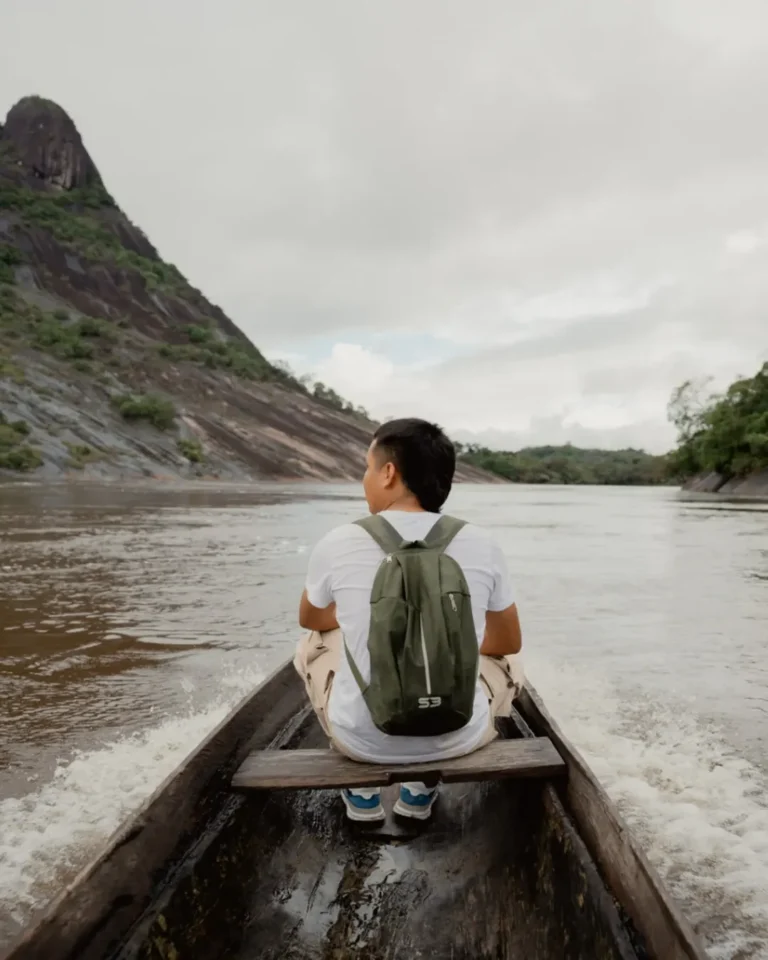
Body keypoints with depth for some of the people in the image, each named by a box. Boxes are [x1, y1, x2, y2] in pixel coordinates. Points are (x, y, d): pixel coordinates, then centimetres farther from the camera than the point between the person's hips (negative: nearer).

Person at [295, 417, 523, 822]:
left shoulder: (338, 542, -12)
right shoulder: (482, 545, -10)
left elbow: (310, 619, 9)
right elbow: (509, 641, 6)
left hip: (361, 738, 0)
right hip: (456, 737, 1)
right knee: (506, 662, 30)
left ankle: (361, 793, 31)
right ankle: (422, 789, 29)